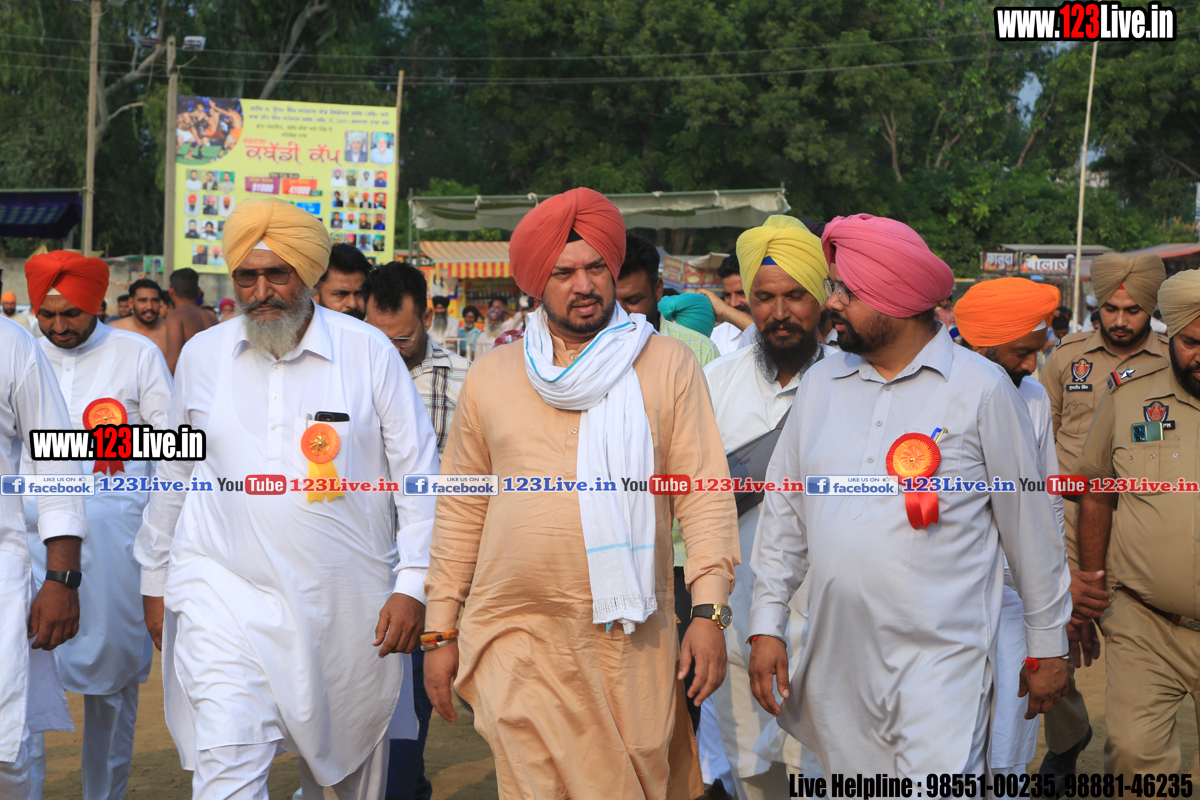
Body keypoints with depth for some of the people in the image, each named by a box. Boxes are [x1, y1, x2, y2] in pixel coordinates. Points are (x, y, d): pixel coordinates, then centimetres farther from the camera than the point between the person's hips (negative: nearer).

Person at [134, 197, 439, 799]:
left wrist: (413, 584, -5)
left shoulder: (368, 351, -3)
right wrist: (155, 582, 18)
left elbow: (418, 473, 0)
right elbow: (171, 476, 15)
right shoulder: (202, 355, 4)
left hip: (346, 604, 0)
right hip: (226, 592, 0)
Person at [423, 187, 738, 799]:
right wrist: (441, 631, 9)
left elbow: (704, 492, 0)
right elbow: (461, 513, 11)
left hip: (633, 640, 0)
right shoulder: (490, 377, 8)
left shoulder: (668, 365, 4)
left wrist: (710, 611, -8)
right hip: (518, 638, 1)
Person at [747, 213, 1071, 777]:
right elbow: (784, 512, 14)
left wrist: (1048, 644, 6)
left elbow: (1029, 521, 2)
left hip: (941, 661, -4)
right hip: (835, 660, 4)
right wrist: (767, 625, 8)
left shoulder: (980, 389, -4)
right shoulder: (820, 384, 9)